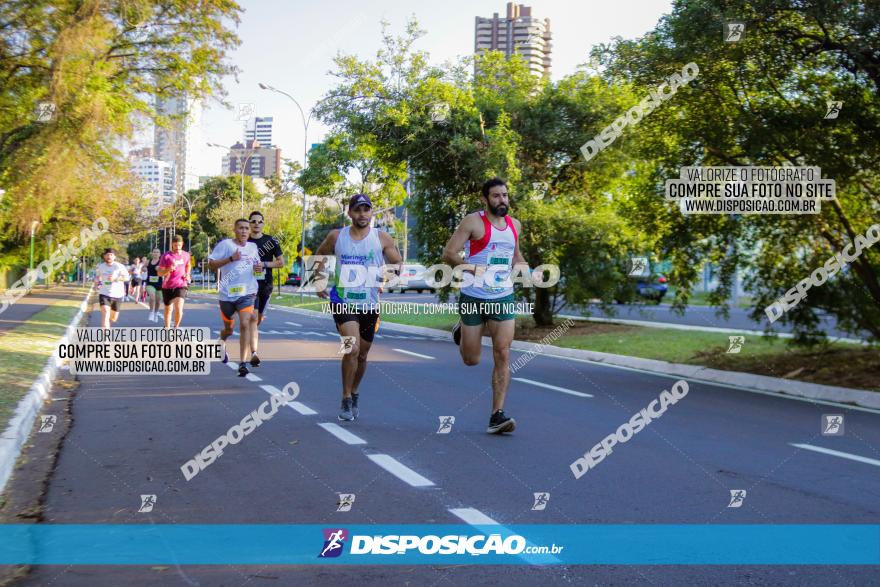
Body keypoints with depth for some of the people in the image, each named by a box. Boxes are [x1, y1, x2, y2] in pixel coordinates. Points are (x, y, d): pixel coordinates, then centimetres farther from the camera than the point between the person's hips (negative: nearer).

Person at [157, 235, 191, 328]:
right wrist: (168, 270, -27)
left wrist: (187, 274, 8)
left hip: (181, 285, 0)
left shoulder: (186, 255, 3)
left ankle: (176, 328, 2)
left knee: (179, 308, -19)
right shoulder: (166, 256, -7)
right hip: (167, 286, 0)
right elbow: (159, 273, -8)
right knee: (168, 309, 14)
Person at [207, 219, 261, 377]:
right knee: (228, 328, 15)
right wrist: (231, 258, -19)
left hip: (247, 293, 2)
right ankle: (222, 343, 52)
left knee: (245, 324, -18)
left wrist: (259, 267, 3)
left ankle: (242, 363, -16)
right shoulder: (225, 244, -4)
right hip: (227, 293, -1)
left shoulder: (253, 247, 10)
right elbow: (211, 264, -8)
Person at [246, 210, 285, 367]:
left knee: (259, 317, 12)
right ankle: (254, 353, -19)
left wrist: (264, 264, -12)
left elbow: (281, 262, 1)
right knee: (252, 318, -13)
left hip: (265, 284, 2)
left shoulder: (271, 241, 4)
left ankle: (250, 341, 40)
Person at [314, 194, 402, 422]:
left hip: (369, 304, 2)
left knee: (362, 355, 14)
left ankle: (354, 394, 39)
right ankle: (346, 400, -4)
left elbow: (398, 263, 8)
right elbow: (319, 256, 18)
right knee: (352, 349, -20)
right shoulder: (336, 236, 1)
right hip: (343, 301, -2)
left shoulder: (382, 238, -2)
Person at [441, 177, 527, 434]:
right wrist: (474, 269, -23)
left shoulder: (514, 225, 10)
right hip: (473, 297, -4)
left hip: (503, 298, 4)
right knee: (471, 360, 6)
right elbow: (448, 253, -11)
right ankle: (460, 333, 42)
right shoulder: (473, 221, -7)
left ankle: (497, 415, -4)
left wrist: (523, 266, 5)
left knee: (503, 355, -8)